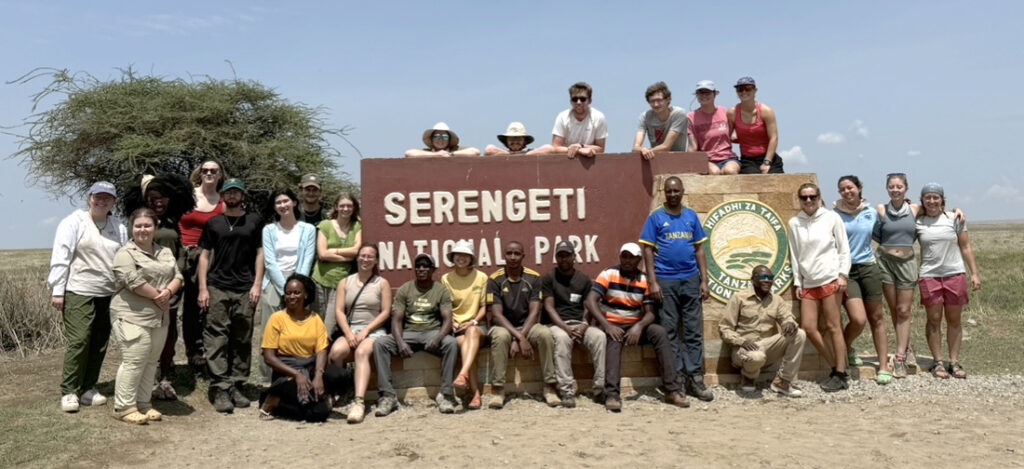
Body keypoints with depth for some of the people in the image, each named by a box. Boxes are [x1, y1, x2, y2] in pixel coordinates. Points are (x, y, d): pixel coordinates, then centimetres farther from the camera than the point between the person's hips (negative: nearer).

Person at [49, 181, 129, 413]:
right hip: (79, 292, -5)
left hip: (109, 295, 5)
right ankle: (69, 391, 3)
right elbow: (60, 257, -5)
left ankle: (88, 388, 20)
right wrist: (57, 291, -8)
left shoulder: (119, 227, 11)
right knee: (78, 341, -8)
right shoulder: (74, 222, -2)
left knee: (99, 344, 9)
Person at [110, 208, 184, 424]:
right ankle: (124, 407, 2)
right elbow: (134, 282, -17)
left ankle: (143, 403, 21)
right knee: (134, 361, -8)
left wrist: (168, 292, -10)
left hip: (160, 317, 7)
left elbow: (177, 277, 10)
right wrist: (157, 295, -10)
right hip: (133, 317, -7)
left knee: (151, 362, 11)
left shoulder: (166, 253, 16)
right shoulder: (125, 254, -5)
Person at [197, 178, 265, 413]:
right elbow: (205, 255, 9)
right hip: (217, 288, 0)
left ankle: (236, 386, 11)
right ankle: (220, 389, -4)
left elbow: (260, 253, 8)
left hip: (245, 290, 1)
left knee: (242, 341, 4)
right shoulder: (213, 223, 12)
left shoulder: (254, 221, 11)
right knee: (217, 340, -5)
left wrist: (257, 284, -1)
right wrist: (203, 288, 1)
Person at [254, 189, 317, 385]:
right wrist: (285, 289, -10)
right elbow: (270, 262, -1)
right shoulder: (269, 229, 7)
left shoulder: (308, 229, 6)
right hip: (273, 284, 0)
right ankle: (265, 377, 1)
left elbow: (307, 262, 0)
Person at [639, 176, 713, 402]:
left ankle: (695, 378, 10)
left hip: (690, 280, 3)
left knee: (694, 331, 4)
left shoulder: (691, 216, 9)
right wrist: (653, 282, -9)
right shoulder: (656, 217, 1)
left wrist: (704, 280, 4)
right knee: (669, 331, 2)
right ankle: (677, 378, 10)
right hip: (666, 281, -3)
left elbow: (699, 249, 11)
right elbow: (648, 250, -2)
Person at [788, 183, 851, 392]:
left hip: (830, 278, -4)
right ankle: (837, 368, 14)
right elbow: (794, 255, 11)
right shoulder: (794, 223, 9)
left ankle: (840, 375, 5)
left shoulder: (831, 218, 1)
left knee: (833, 326, -3)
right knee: (807, 327, -1)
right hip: (808, 282, 4)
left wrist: (843, 274, -7)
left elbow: (844, 248, 2)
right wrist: (797, 282, 8)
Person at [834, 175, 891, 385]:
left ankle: (884, 367, 15)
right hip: (845, 271, -3)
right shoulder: (835, 215, -3)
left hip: (868, 268, 4)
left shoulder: (872, 213, 8)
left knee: (876, 318, 6)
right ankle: (845, 349, 18)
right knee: (858, 319, -14)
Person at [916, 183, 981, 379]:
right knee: (934, 320, 2)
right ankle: (938, 362, 10)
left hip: (955, 274, 1)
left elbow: (966, 247, 6)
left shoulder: (954, 218, 4)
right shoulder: (917, 222, 3)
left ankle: (955, 362, 14)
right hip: (929, 276, -1)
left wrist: (974, 272, 2)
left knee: (954, 320, 7)